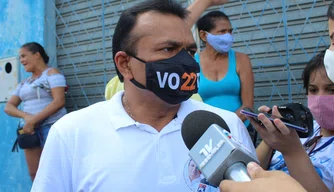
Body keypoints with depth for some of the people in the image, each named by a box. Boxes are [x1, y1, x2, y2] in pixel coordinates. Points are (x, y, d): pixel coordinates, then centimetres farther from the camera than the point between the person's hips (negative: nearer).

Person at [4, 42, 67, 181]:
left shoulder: (52, 73, -1)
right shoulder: (24, 83, 19)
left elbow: (59, 101, -14)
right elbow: (8, 107, 12)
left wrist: (33, 120, -17)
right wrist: (26, 116, -10)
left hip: (51, 126, -7)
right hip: (30, 129, 7)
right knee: (34, 174, 4)